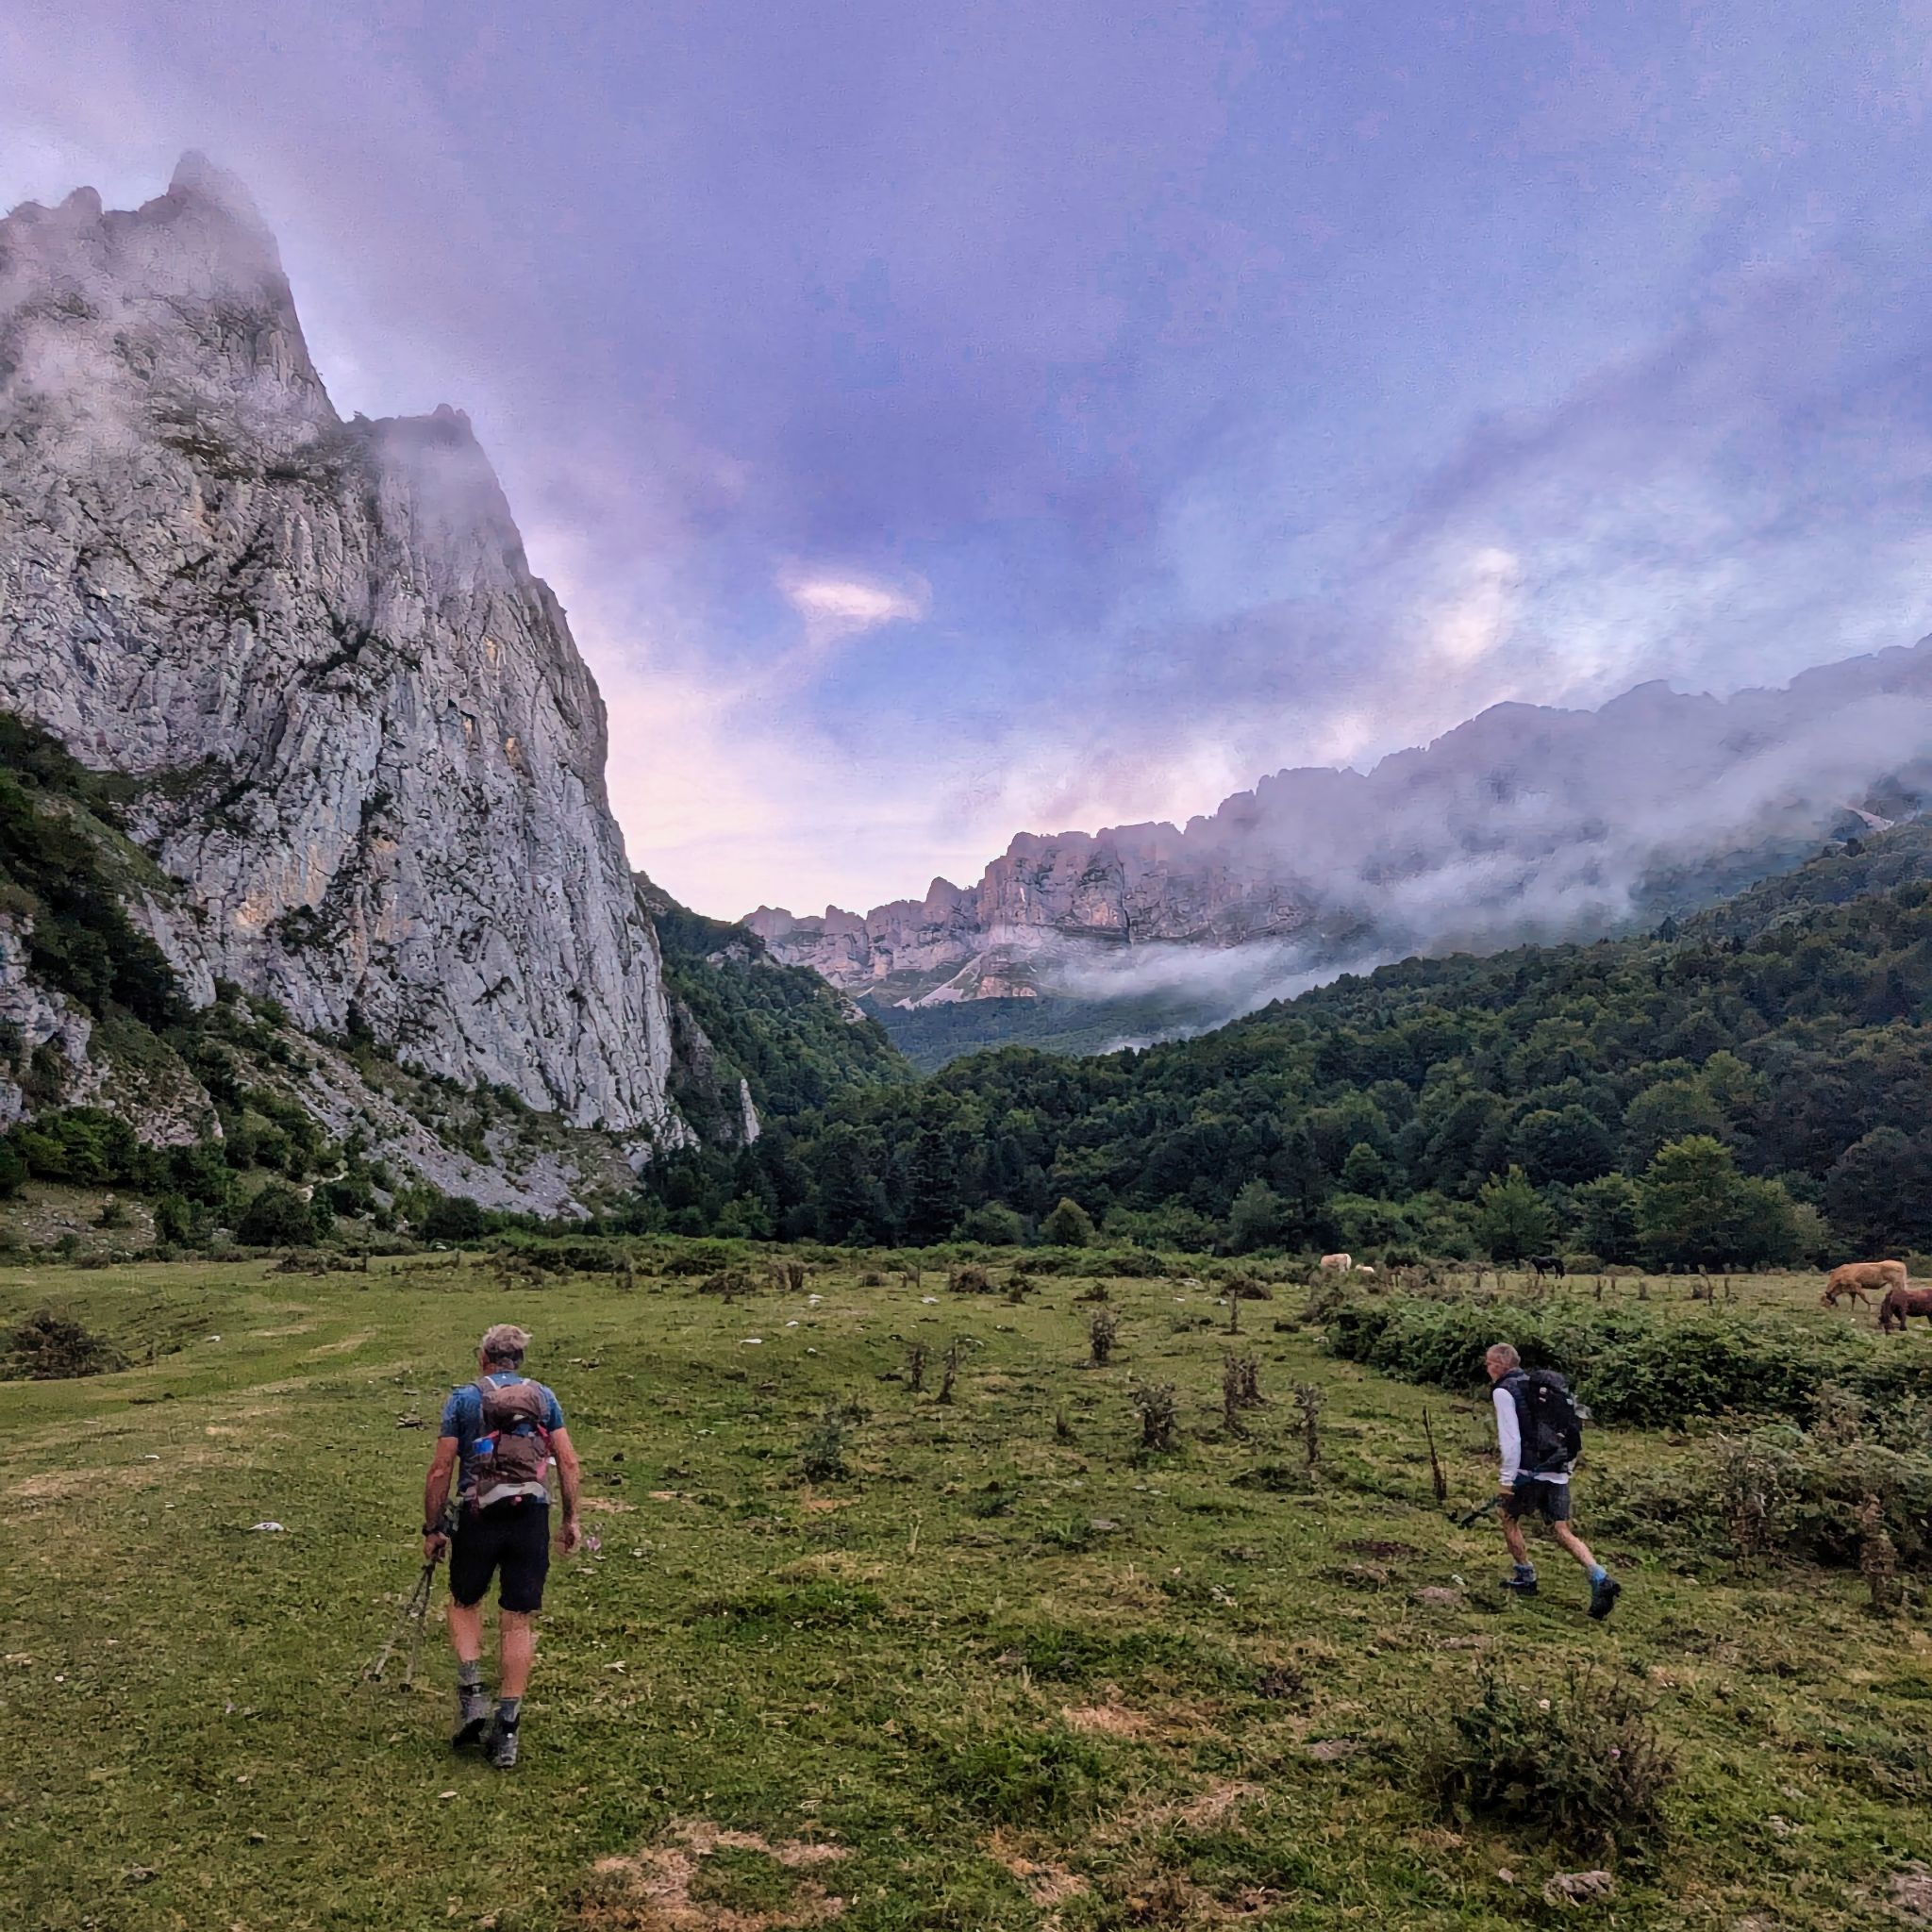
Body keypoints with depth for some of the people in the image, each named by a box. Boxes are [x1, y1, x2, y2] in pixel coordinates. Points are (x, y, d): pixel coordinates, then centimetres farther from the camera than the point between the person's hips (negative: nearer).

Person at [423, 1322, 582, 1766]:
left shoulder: (463, 1399, 3)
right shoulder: (543, 1397, 9)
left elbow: (440, 1470, -1)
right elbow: (568, 1462, 3)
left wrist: (432, 1528, 8)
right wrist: (570, 1519, 10)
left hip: (478, 1516, -1)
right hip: (531, 1517, 1)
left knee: (464, 1604, 22)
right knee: (518, 1622, 8)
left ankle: (471, 1696, 8)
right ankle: (507, 1728, 9)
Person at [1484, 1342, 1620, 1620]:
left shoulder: (1503, 1391, -9)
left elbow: (1511, 1438, -17)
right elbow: (1568, 1430, 18)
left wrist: (1506, 1478, -13)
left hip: (1530, 1471, -7)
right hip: (1558, 1471, 7)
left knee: (1510, 1518, 14)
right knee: (1562, 1530, 8)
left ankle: (1525, 1577, 19)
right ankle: (1600, 1578, -8)